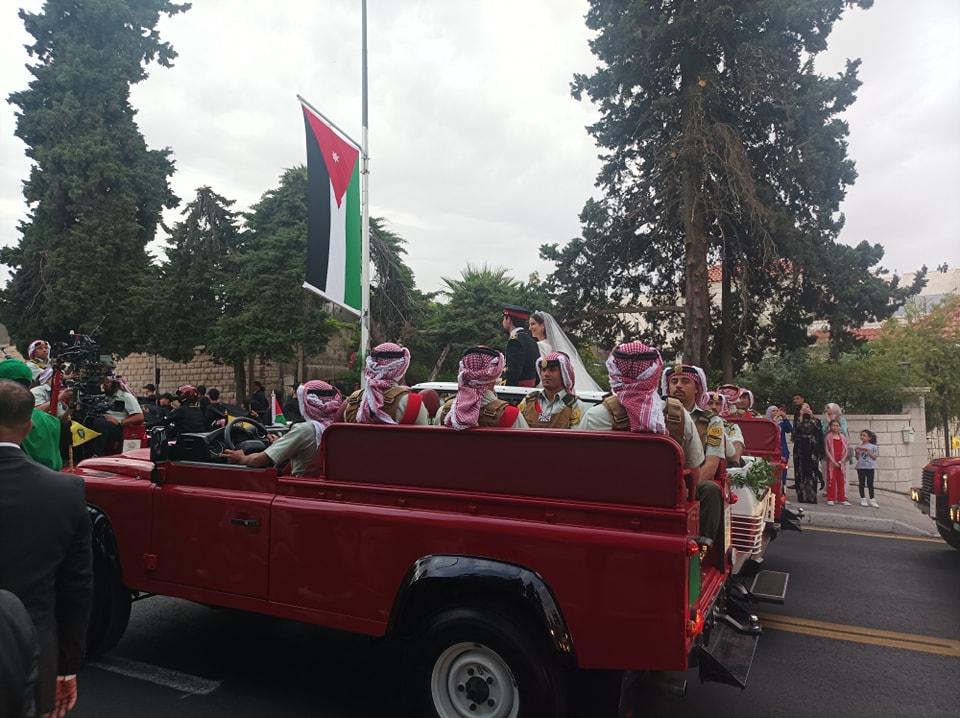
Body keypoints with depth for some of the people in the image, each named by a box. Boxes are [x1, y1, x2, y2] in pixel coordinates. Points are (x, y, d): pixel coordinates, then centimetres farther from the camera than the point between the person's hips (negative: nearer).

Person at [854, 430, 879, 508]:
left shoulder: (872, 447, -1)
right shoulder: (859, 447, 5)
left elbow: (875, 458, -3)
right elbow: (857, 458, 7)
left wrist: (869, 452, -16)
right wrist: (857, 453, -11)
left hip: (870, 467, -2)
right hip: (860, 467, 2)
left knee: (870, 484, 3)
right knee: (861, 484, 6)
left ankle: (872, 500, 9)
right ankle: (863, 499, 13)